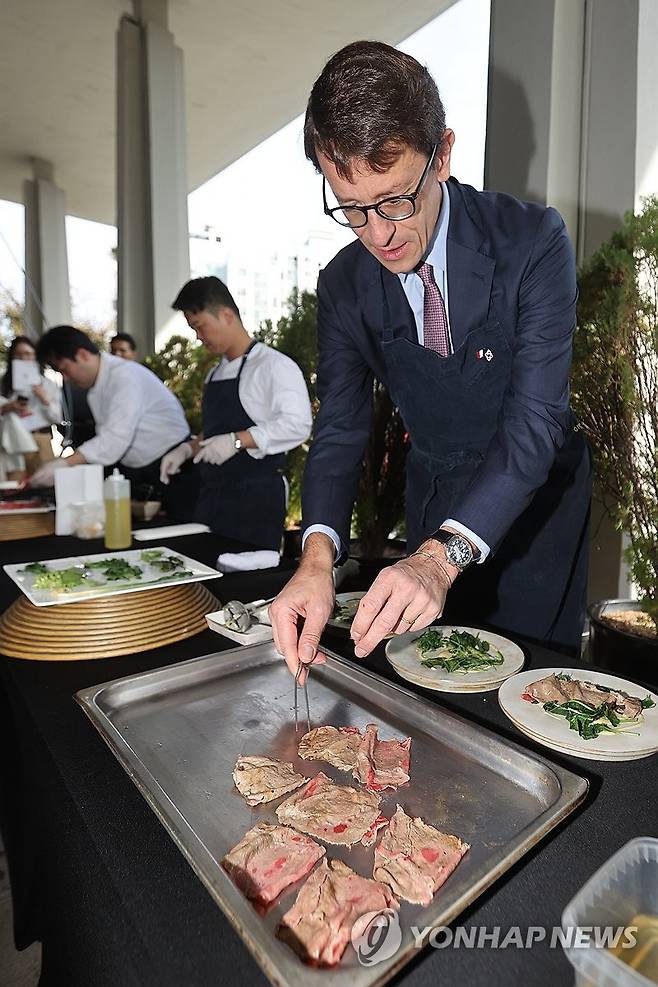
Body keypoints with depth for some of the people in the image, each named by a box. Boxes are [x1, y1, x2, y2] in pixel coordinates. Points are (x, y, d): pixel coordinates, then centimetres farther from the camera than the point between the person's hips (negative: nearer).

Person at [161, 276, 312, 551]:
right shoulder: (216, 373, 16)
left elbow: (297, 425, -20)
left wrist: (237, 441, -23)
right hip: (213, 494, 7)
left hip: (257, 495, -7)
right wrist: (188, 449, 9)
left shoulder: (273, 365, -9)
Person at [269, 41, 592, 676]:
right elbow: (340, 429, -13)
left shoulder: (533, 241, -20)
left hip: (534, 494, -2)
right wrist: (317, 557, -31)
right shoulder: (343, 286, -9)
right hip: (431, 498, 3)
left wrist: (443, 555, -42)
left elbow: (535, 420, -28)